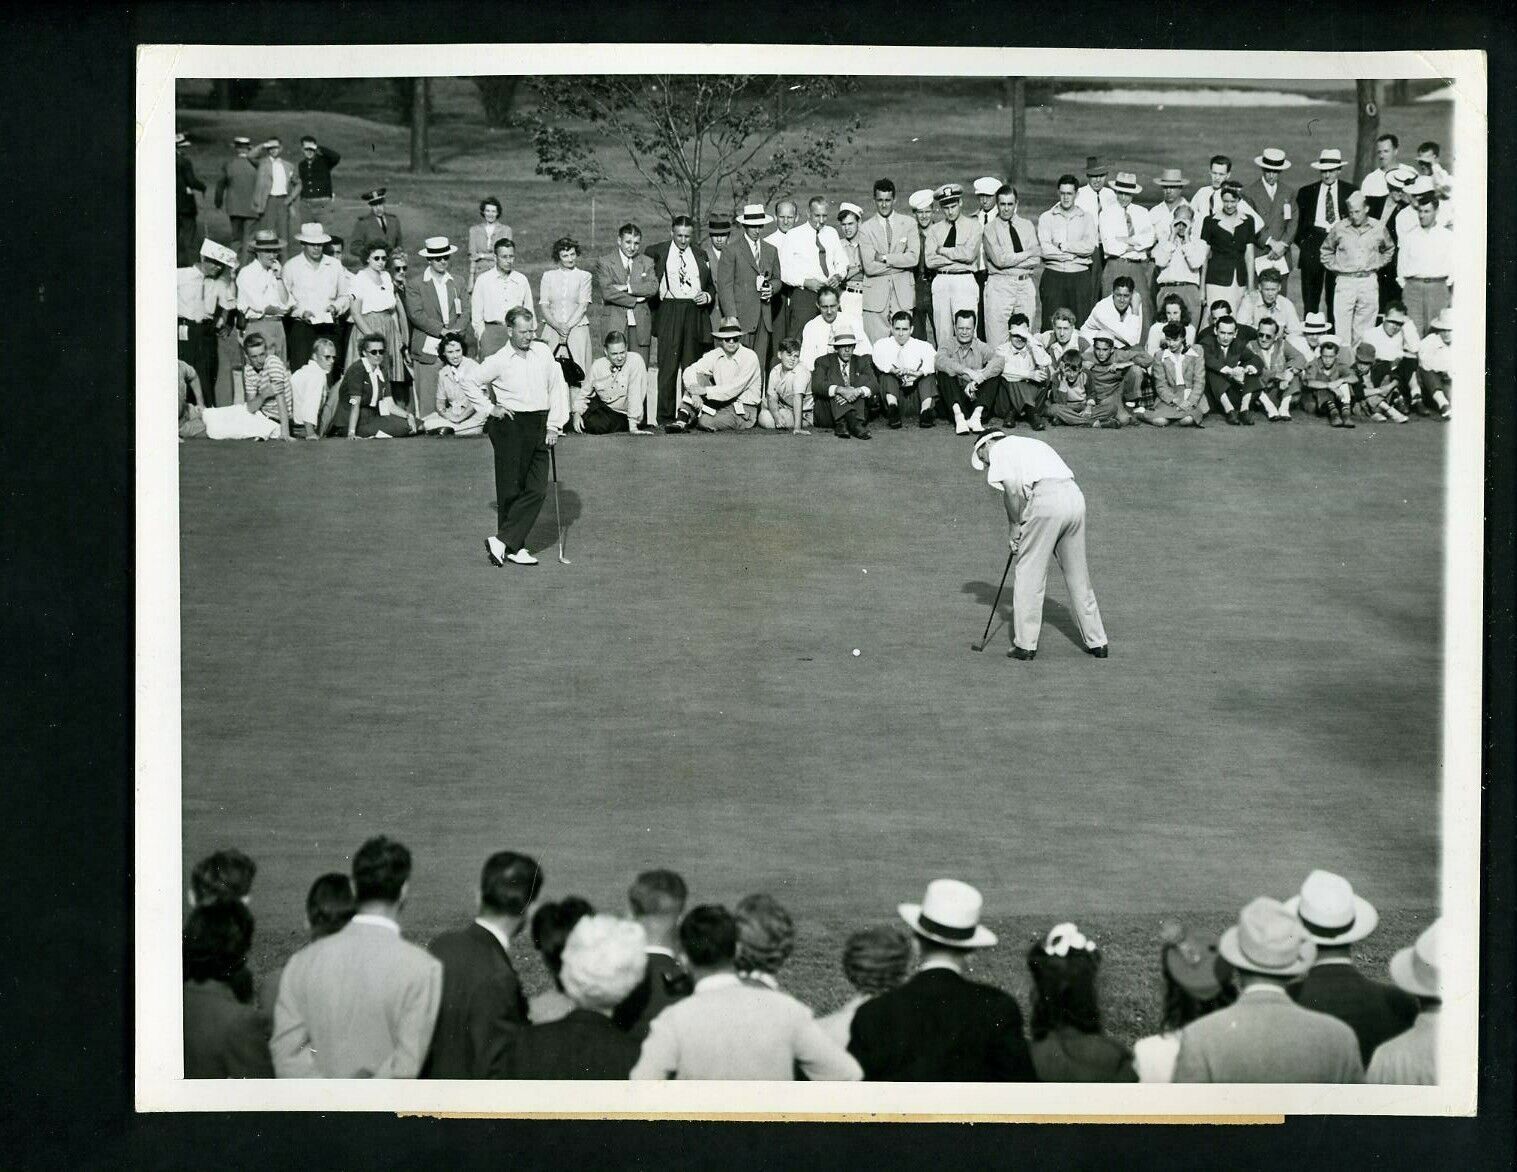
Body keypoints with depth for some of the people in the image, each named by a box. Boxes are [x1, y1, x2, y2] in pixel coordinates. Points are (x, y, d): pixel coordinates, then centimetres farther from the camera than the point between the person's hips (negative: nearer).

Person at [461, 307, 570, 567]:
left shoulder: (543, 352, 8)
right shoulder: (499, 360, -3)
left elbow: (557, 387, 10)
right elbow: (468, 382, 4)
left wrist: (554, 425, 4)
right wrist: (489, 409, 0)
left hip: (539, 426, 4)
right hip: (511, 426, -4)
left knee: (537, 489, -5)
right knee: (511, 490, -1)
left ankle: (502, 541, -3)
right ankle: (514, 548, 8)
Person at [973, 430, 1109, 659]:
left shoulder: (999, 450, 12)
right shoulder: (1032, 445, 35)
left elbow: (1010, 488, -4)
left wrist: (1015, 526, 7)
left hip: (1046, 498, -7)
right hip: (1075, 496, 7)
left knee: (1028, 573, 4)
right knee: (1077, 573, 16)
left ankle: (1025, 645, 5)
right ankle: (1097, 642, 20)